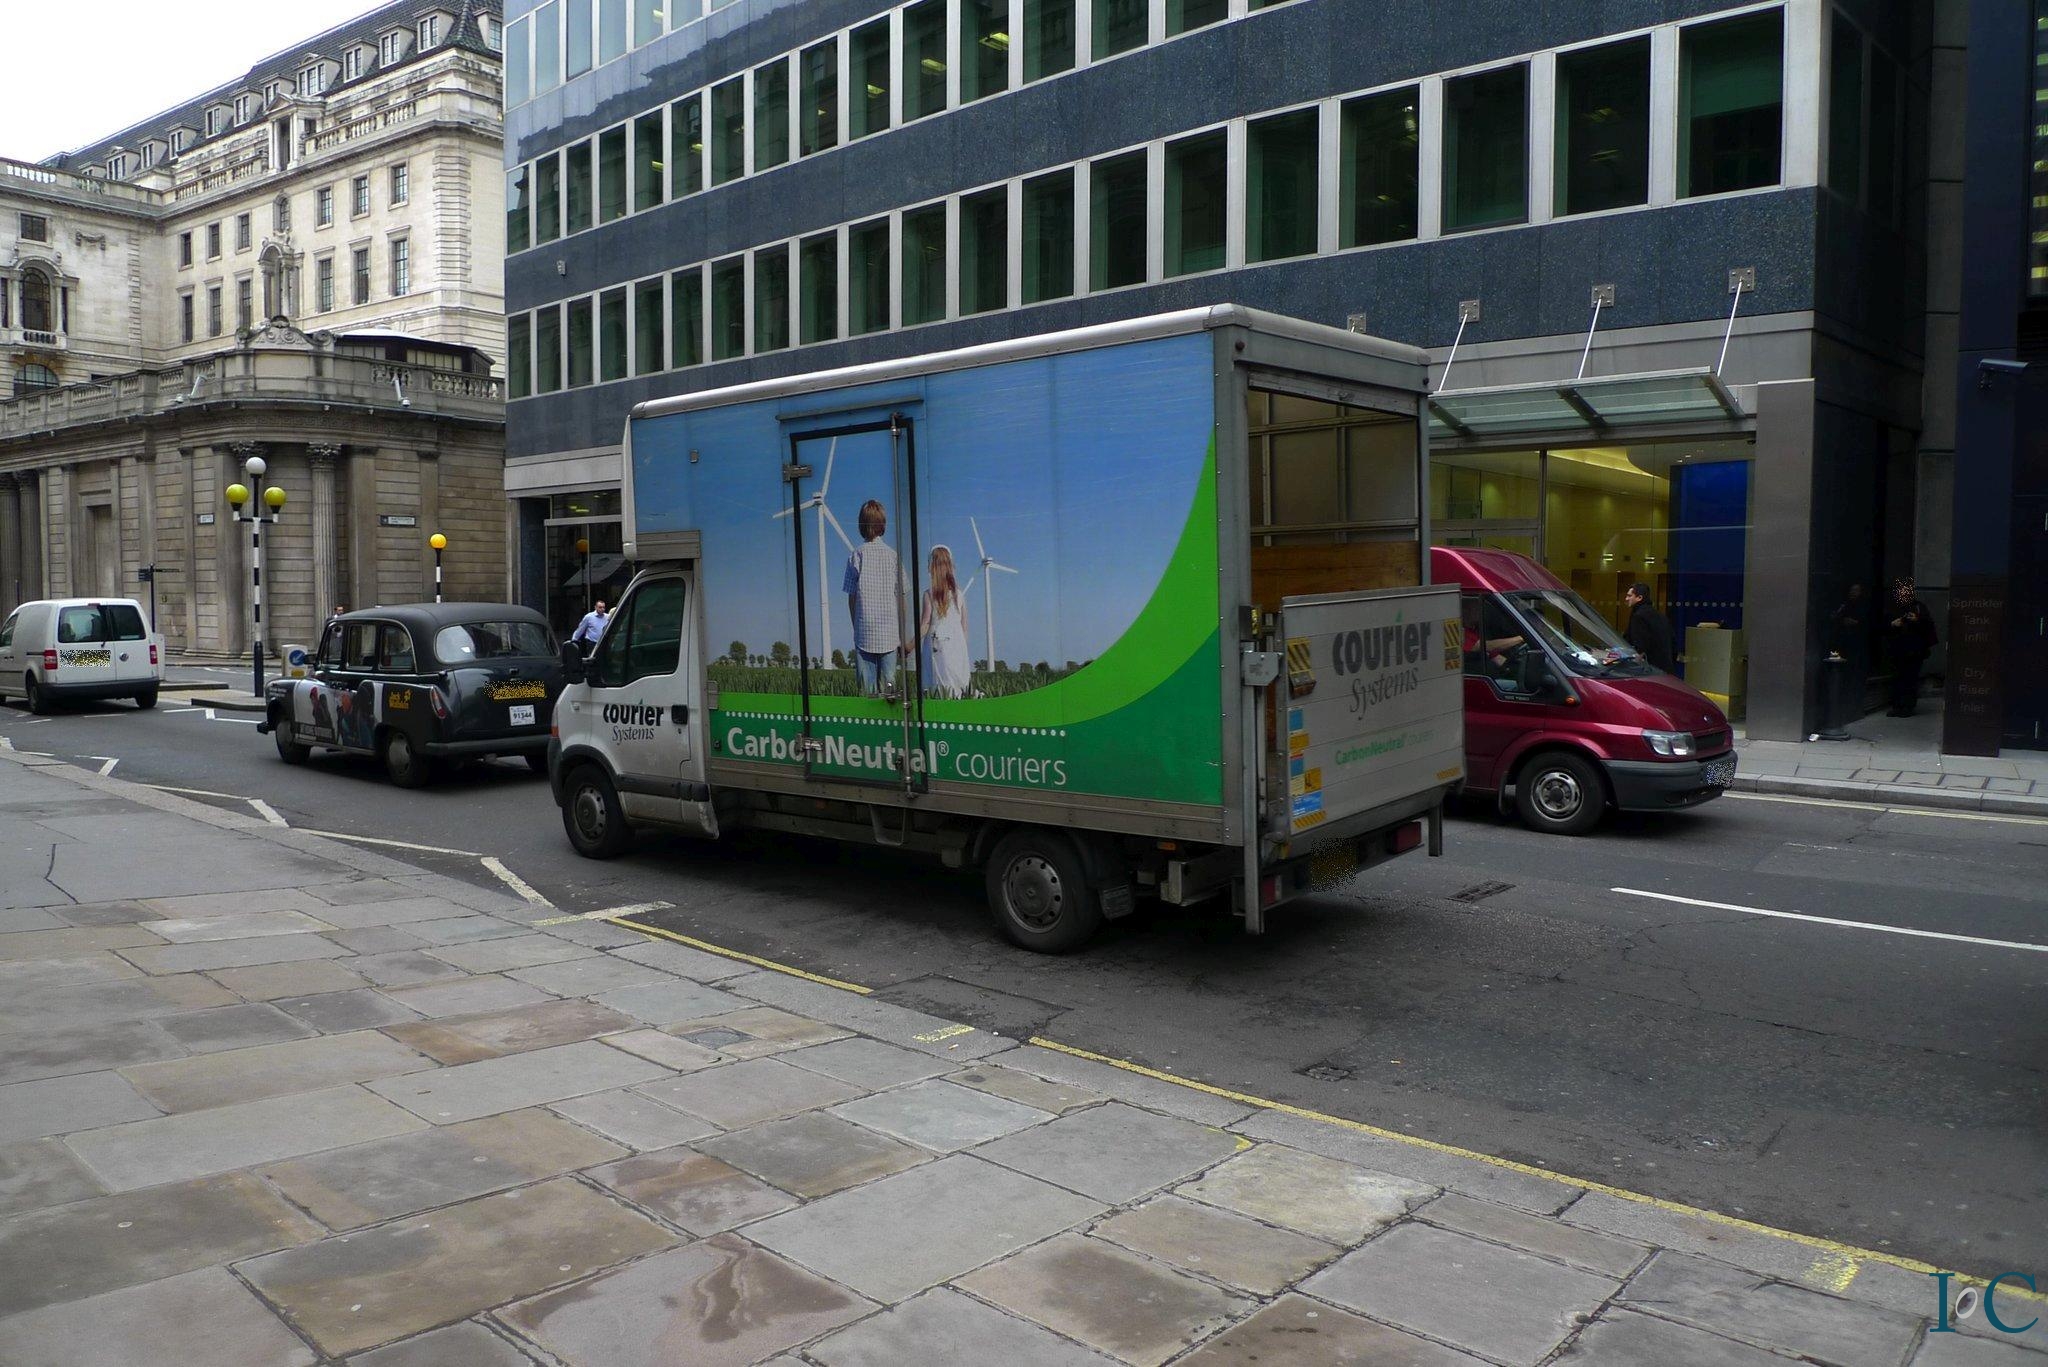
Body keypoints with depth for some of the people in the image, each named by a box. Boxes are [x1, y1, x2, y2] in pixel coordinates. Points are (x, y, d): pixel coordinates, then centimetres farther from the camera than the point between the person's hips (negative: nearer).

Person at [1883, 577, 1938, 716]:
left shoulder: (1919, 607, 4)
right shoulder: (1892, 609, 12)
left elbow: (1929, 624, -3)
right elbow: (1883, 627, 12)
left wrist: (1917, 620, -18)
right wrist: (1892, 624, -7)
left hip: (1915, 651, -3)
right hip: (1896, 650, 3)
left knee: (1912, 677, -5)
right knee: (1897, 677, 1)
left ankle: (1909, 706, -1)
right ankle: (1897, 706, 5)